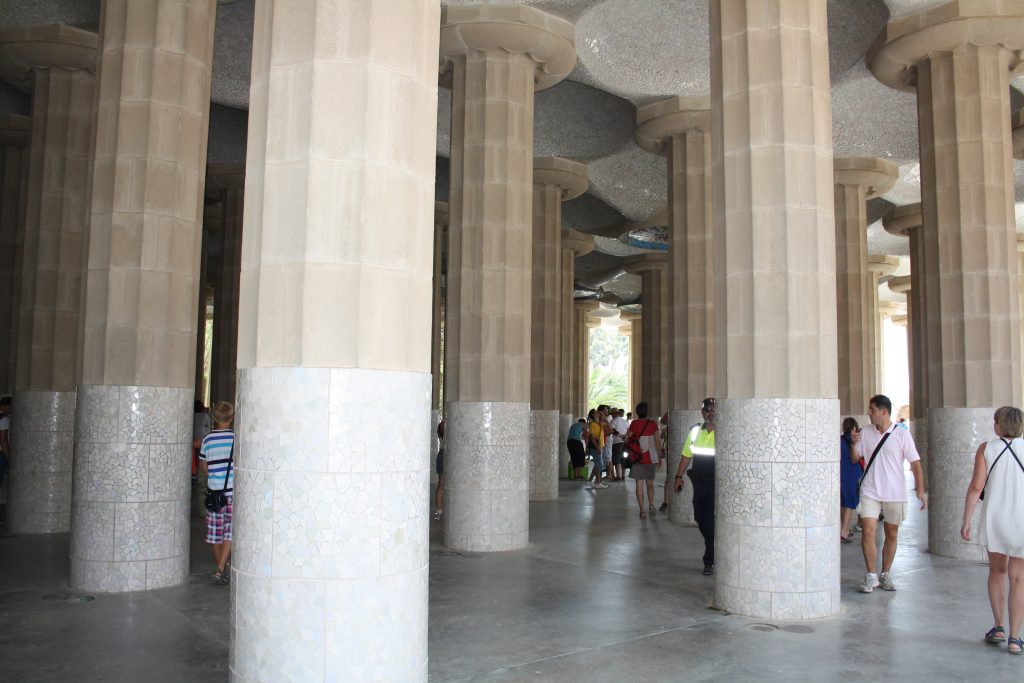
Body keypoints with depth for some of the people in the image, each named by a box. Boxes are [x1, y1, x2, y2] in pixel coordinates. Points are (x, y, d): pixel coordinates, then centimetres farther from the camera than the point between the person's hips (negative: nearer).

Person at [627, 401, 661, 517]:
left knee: (639, 485, 2)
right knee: (650, 483, 19)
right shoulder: (653, 424, -3)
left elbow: (629, 439, -2)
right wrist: (660, 457, 8)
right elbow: (657, 442, -1)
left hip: (637, 458, -1)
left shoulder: (634, 424, -4)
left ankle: (642, 511, -2)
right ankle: (651, 505, 5)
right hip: (651, 458, 1)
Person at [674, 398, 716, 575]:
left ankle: (710, 561, 5)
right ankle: (713, 549, 35)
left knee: (711, 520, -6)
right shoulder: (695, 431, 8)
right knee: (700, 518, 12)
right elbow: (686, 455, 15)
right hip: (699, 481, 5)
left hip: (716, 481, -5)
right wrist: (679, 476, 13)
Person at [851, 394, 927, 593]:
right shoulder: (865, 432, 3)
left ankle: (885, 575, 24)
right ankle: (871, 576, 1)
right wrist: (853, 444, -9)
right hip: (870, 492, 1)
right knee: (868, 531, -10)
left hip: (895, 493, -1)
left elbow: (915, 463, -3)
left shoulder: (902, 434, -5)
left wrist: (920, 489, -9)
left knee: (891, 535, 10)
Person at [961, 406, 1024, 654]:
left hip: (994, 520, 1)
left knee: (997, 572, 19)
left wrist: (966, 520, -1)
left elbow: (976, 487, -7)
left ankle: (999, 627, 22)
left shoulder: (986, 449, -2)